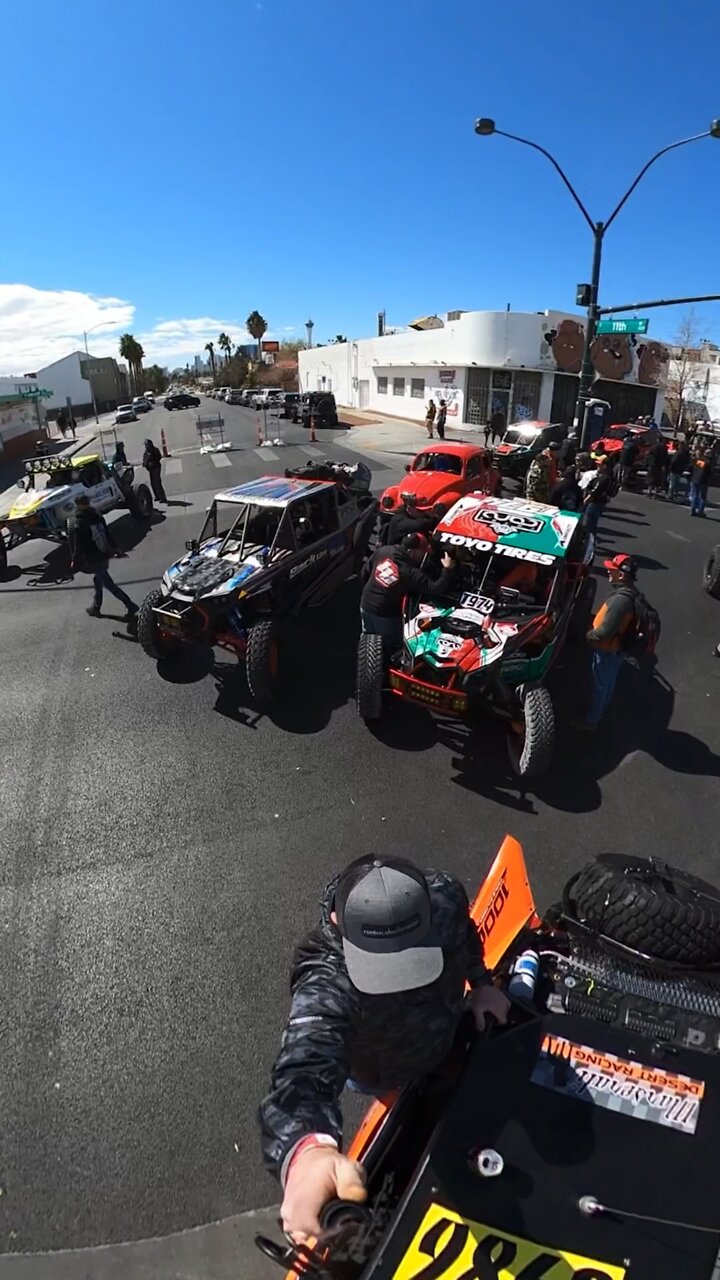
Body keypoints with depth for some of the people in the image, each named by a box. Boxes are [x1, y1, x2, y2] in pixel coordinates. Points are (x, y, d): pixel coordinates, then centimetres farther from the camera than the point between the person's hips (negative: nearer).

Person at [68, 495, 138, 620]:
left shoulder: (77, 525, -16)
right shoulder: (98, 517, 0)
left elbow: (77, 546, -12)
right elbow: (108, 534, 7)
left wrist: (74, 561, 2)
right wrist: (115, 549, 19)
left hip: (94, 561, -7)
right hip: (105, 556, 7)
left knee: (109, 584, -1)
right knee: (98, 580, 23)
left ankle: (131, 606, -6)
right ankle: (95, 607, 34)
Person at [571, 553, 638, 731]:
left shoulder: (620, 600, -34)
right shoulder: (630, 592, -2)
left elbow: (604, 631, -31)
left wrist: (590, 636, -12)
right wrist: (594, 632, 12)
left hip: (608, 651, -9)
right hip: (617, 648, 9)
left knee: (600, 686, 7)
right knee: (608, 683, 25)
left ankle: (591, 721, 23)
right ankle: (601, 712, 44)